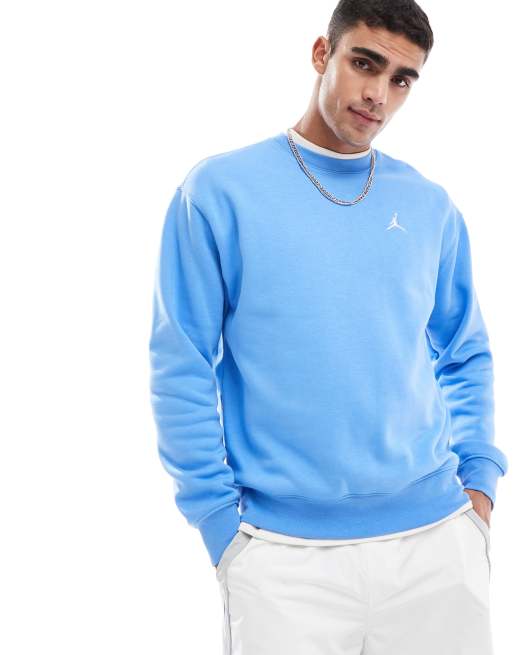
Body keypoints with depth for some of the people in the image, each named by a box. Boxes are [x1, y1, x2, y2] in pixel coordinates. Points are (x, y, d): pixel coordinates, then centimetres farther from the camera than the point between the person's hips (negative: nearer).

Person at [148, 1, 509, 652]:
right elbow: (182, 369, -5)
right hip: (283, 553, -3)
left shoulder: (431, 207, 7)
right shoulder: (220, 191, -4)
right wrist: (221, 522, -6)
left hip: (437, 538, 4)